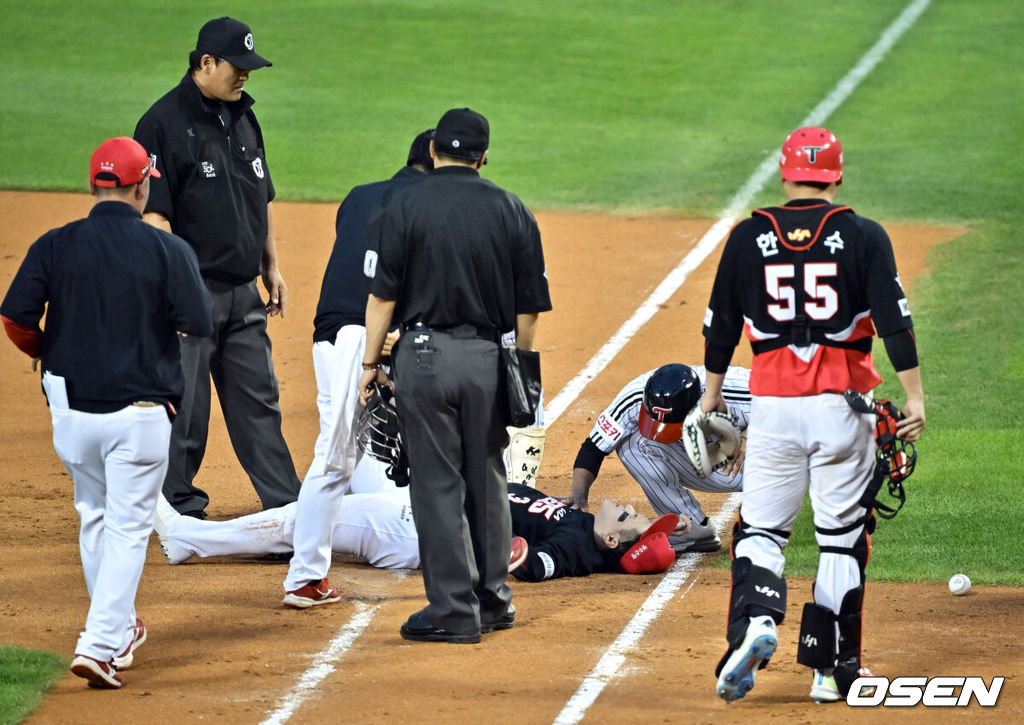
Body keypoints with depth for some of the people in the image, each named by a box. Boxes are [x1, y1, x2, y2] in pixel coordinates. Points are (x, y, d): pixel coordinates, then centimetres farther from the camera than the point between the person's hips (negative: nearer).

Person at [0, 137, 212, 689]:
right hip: (140, 411, -3)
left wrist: (47, 354, 13)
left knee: (95, 518, 21)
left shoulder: (54, 246, -2)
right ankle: (100, 644, -9)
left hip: (70, 410, 3)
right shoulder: (168, 251, -8)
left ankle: (118, 629, 34)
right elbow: (199, 327, -8)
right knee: (128, 527, 2)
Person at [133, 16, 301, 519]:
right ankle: (181, 509, 9)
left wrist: (271, 266, 20)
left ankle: (288, 506, 14)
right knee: (185, 406, -2)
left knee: (258, 402, 11)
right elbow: (154, 212, -16)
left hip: (243, 291, 7)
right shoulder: (164, 121, -11)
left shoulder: (243, 118, 13)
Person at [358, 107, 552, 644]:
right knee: (486, 478, 16)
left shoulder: (403, 208, -4)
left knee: (437, 483, 0)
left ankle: (454, 610, 1)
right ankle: (493, 599, 24)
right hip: (488, 358, 3)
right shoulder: (511, 211, 5)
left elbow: (383, 294, -7)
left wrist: (370, 363, 0)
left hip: (424, 354, -3)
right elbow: (528, 306, 6)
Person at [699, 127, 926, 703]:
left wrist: (713, 391, 23)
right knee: (842, 537, 8)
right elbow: (895, 320, -8)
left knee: (760, 529, 9)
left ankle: (755, 621, -19)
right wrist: (915, 396, -6)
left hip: (773, 407, 1)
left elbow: (721, 325, 9)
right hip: (843, 406, -1)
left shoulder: (748, 238, 3)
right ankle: (831, 668, 10)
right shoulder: (863, 237, -1)